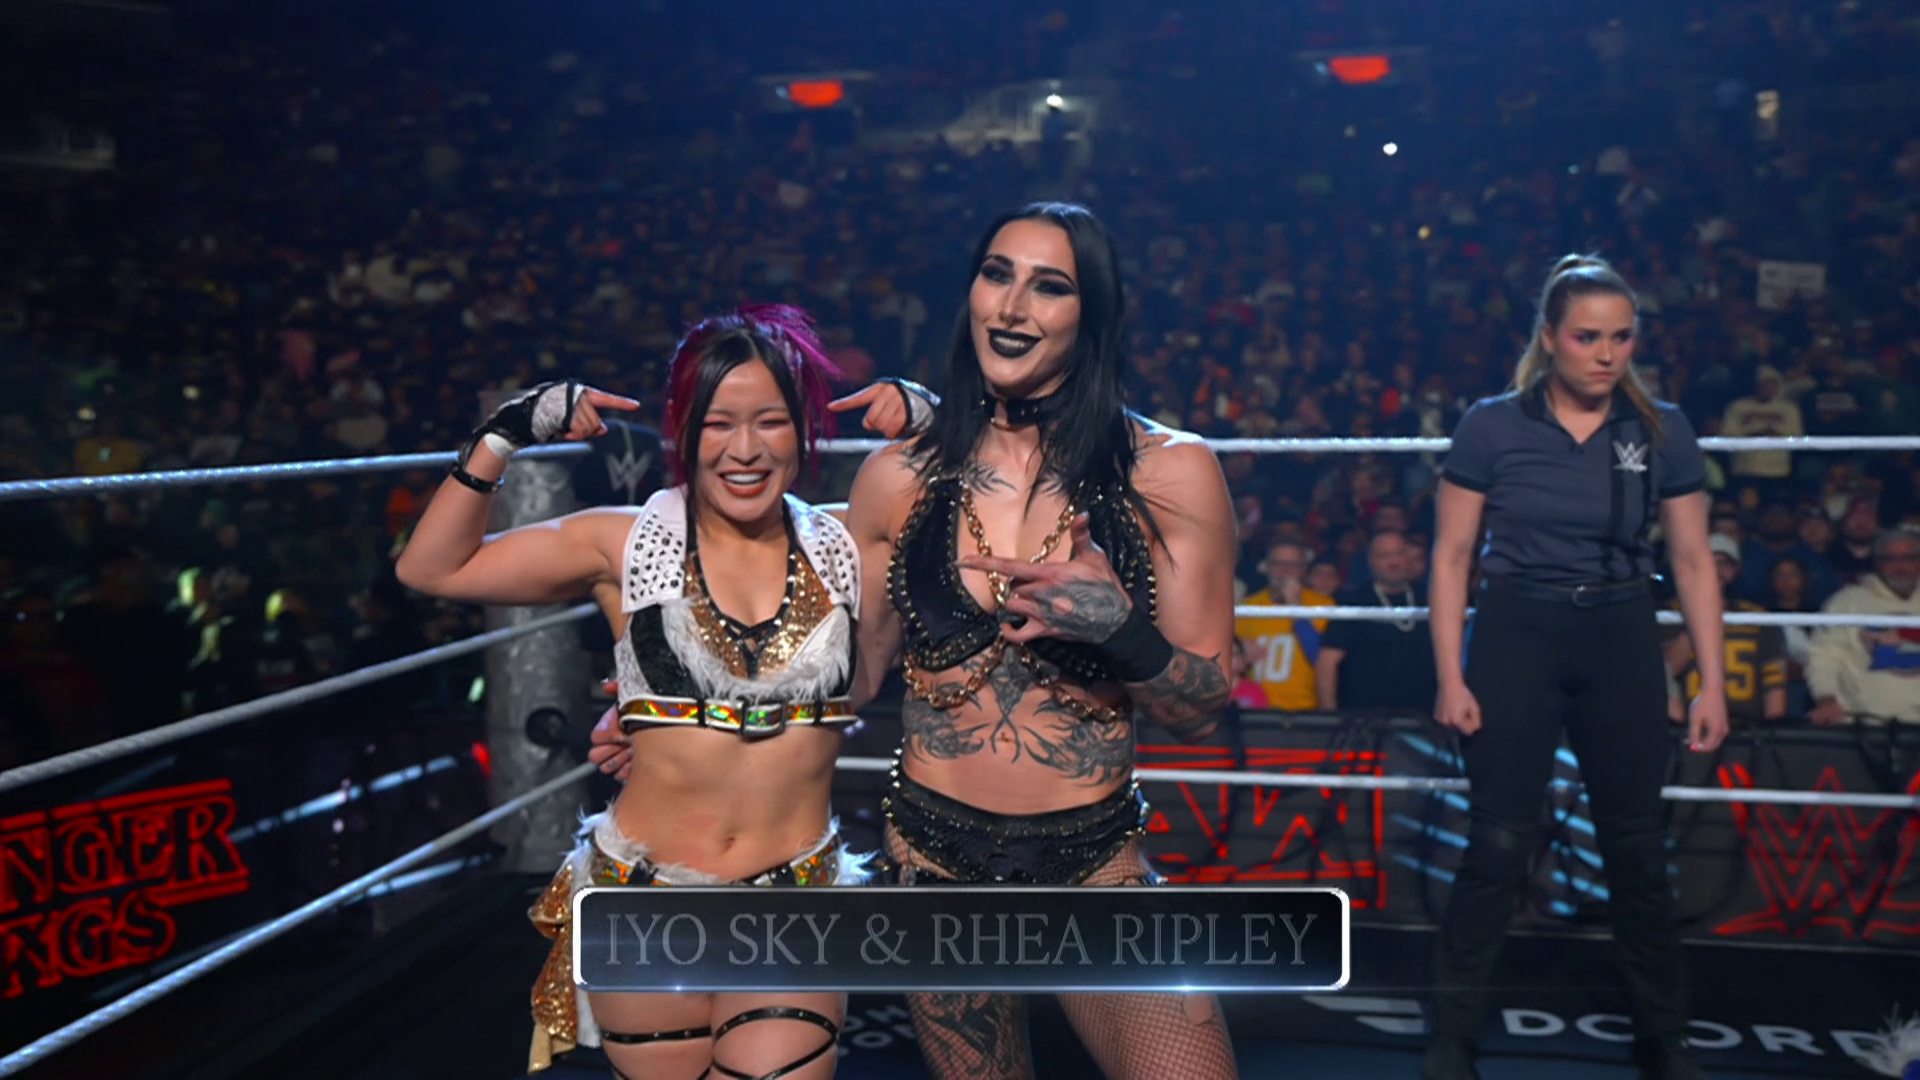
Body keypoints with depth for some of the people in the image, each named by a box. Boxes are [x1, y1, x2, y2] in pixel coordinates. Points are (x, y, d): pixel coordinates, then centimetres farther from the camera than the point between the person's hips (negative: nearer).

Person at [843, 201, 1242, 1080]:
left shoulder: (1170, 472, -7)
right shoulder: (900, 477, -3)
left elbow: (1202, 709, -4)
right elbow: (846, 676, 5)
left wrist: (1120, 631, -24)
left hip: (1097, 863, -1)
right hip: (935, 857, 1)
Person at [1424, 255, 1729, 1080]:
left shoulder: (1662, 431, 1)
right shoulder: (1491, 427, -5)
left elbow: (1693, 561, 6)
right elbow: (1451, 557, -2)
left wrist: (1712, 681, 1)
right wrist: (1450, 676, -8)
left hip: (1621, 643, 2)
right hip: (1513, 639, -2)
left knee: (1637, 848, 9)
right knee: (1498, 847, 0)